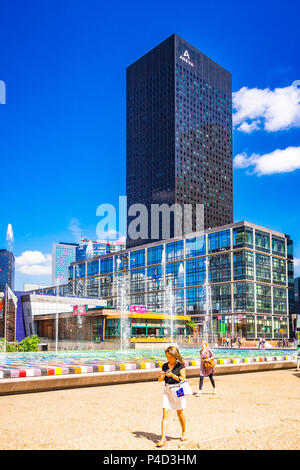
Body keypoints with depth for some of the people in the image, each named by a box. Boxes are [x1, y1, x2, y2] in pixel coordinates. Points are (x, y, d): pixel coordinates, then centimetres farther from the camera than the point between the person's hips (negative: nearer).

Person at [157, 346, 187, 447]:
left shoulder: (180, 366, -6)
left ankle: (184, 433, 34)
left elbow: (183, 379, -13)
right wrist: (161, 376, -12)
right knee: (165, 414, -6)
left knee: (180, 414, 11)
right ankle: (163, 438, -5)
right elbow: (160, 380, 10)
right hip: (167, 391, 3)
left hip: (177, 390, -3)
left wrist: (173, 375, -24)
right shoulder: (165, 366, 7)